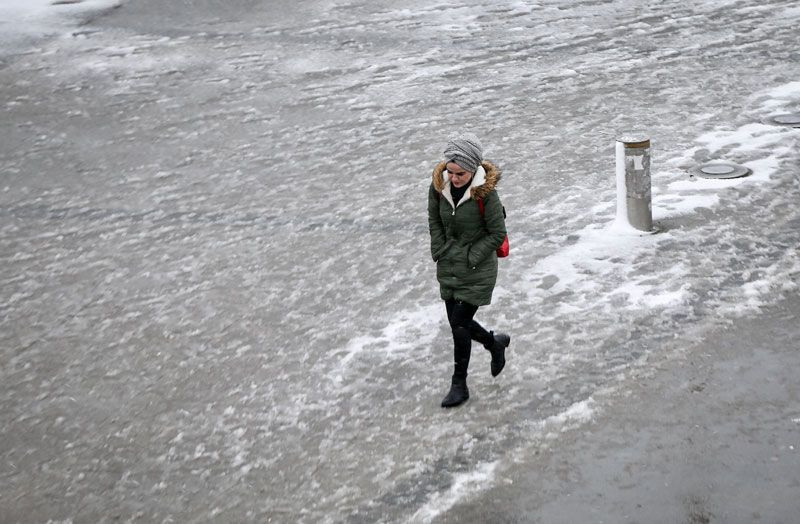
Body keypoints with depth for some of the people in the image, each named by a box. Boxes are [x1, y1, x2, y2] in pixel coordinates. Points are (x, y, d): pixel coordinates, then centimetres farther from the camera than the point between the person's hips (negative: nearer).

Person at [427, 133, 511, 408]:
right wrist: (440, 251, 0)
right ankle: (495, 342, 43)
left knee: (459, 325, -4)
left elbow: (497, 234, -13)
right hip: (448, 268, 6)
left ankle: (459, 385, 14)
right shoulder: (439, 184, -7)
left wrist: (470, 259, -14)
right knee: (458, 323, 13)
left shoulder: (486, 192, -20)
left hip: (477, 272, -5)